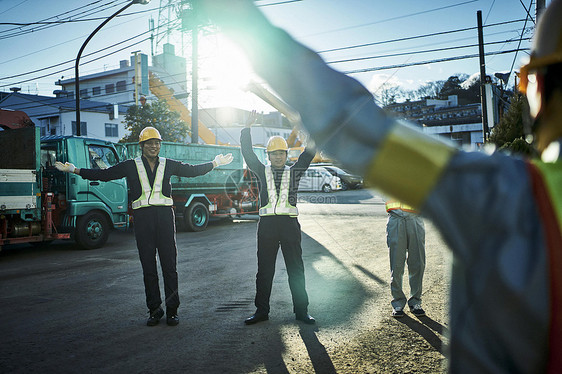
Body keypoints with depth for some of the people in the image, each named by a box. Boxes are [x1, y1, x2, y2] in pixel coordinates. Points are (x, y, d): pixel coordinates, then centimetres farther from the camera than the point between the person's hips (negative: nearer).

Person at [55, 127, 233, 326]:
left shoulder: (168, 165, 12)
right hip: (142, 217, 0)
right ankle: (154, 310, 15)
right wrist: (74, 170, 10)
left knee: (169, 265, 0)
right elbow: (104, 174, 12)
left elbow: (192, 170, 21)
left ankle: (172, 310, 8)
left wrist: (216, 162, 23)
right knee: (148, 266, 4)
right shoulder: (131, 166, 9)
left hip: (165, 214, 0)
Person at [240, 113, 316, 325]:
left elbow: (309, 152, 7)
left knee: (296, 269, 4)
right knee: (264, 270, 6)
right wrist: (247, 128, 2)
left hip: (289, 222, 0)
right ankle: (261, 311, 15)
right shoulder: (262, 172, 11)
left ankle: (301, 311, 13)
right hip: (267, 223, 0)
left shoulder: (294, 172, 11)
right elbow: (247, 153, 7)